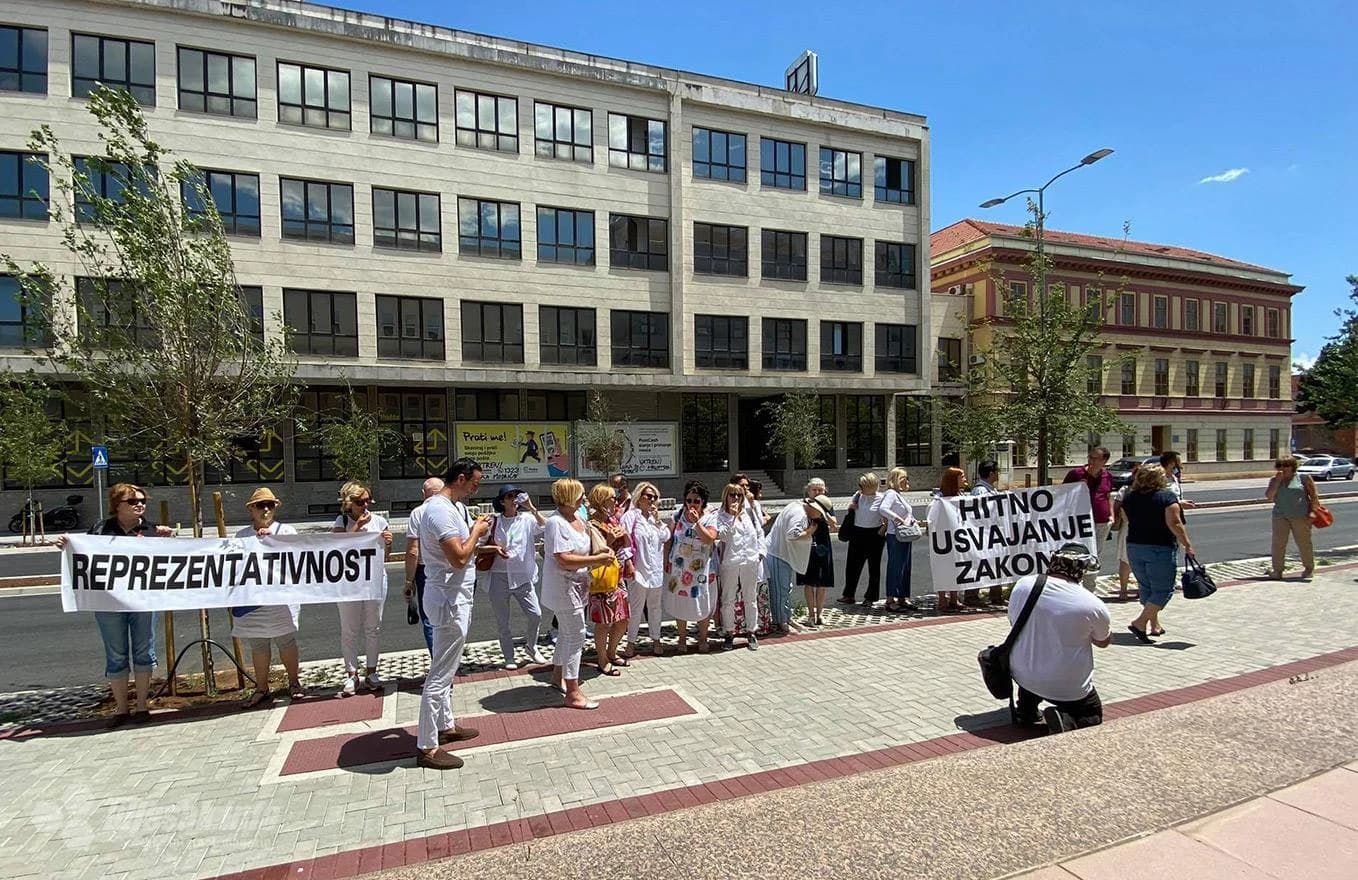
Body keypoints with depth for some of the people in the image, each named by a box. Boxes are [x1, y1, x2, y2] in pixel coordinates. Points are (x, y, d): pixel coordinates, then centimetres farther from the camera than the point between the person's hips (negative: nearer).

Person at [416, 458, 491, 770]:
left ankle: (446, 725, 36)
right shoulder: (440, 510, -23)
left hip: (454, 596, 11)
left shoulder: (453, 506, 9)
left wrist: (474, 529, 5)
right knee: (441, 674, -2)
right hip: (450, 599, -11)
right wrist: (476, 532, -13)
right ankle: (427, 747, 8)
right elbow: (459, 558, -27)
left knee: (446, 668, 21)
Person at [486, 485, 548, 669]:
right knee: (502, 621, 8)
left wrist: (532, 508, -25)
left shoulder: (527, 519, -3)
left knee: (535, 614, -2)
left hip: (522, 576, 0)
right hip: (498, 576, 0)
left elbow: (546, 528, -19)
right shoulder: (494, 522, 0)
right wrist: (494, 548, -12)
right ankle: (509, 657, 25)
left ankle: (530, 647, 24)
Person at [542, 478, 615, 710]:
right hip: (564, 587, -10)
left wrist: (599, 552, 1)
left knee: (567, 632, 22)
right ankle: (572, 694, 5)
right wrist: (598, 559, -24)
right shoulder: (556, 523, -23)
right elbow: (565, 560, -29)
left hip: (575, 585, 10)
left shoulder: (576, 517, 5)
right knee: (575, 636, -4)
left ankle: (558, 675, 41)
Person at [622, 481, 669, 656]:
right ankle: (631, 642, 10)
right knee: (636, 607, -2)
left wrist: (657, 519, -4)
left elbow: (665, 536, 6)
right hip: (639, 569, -6)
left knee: (655, 606, 14)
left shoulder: (654, 517, 13)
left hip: (656, 569, 6)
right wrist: (629, 563, -16)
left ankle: (656, 639, 25)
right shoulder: (631, 516, -6)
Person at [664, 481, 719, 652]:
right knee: (679, 603, 12)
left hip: (701, 570, -2)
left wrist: (697, 521, -27)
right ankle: (682, 637, 30)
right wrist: (666, 562, 2)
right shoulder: (678, 515, -1)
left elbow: (710, 539, -25)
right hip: (678, 569, 2)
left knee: (702, 604, 8)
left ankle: (702, 638, 28)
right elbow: (669, 540, 4)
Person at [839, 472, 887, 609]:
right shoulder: (858, 496, 5)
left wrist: (882, 530, -18)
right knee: (853, 565, 7)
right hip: (857, 533, 5)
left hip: (874, 535, -5)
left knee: (874, 567, 6)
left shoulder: (880, 499, -8)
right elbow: (849, 507, 21)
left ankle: (870, 598, 18)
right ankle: (848, 595, 19)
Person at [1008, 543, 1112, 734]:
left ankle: (1025, 709, 20)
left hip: (1021, 676, 4)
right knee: (1094, 715, 23)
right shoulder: (1092, 605, -17)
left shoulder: (1022, 585, -9)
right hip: (1068, 688, -3)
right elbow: (1103, 642, 4)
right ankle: (1066, 720, -7)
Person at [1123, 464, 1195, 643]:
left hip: (1134, 547, 6)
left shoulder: (1129, 498, 6)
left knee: (1146, 588, 16)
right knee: (1163, 590, 1)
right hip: (1160, 549, -6)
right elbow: (1174, 523, -16)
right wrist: (1187, 545, -10)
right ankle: (1140, 623, -11)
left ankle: (1154, 625, 23)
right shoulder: (1166, 497, -10)